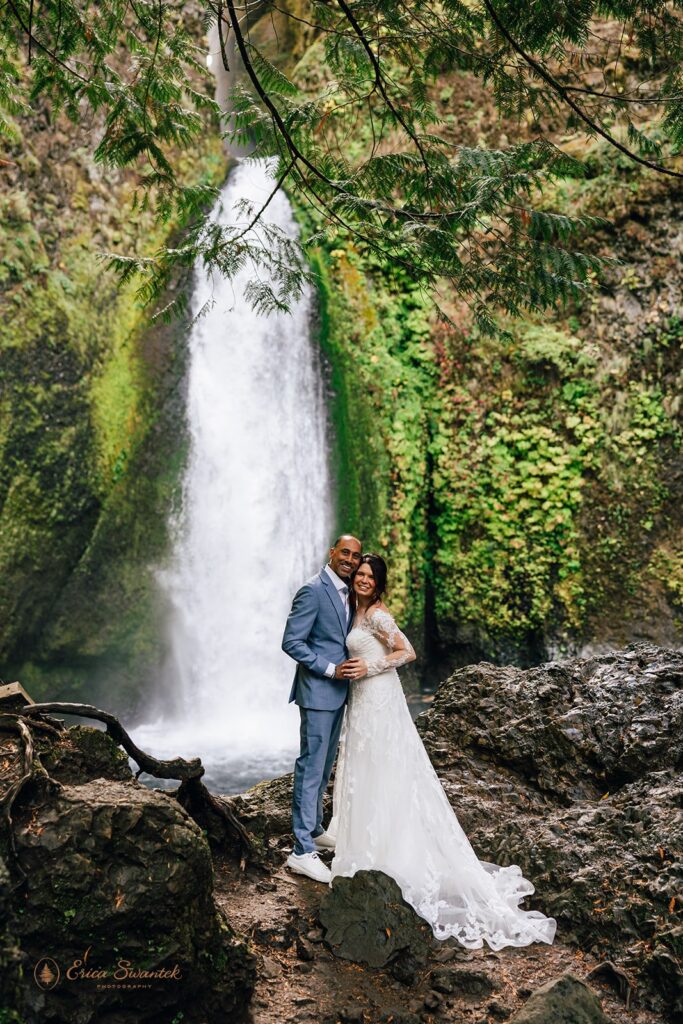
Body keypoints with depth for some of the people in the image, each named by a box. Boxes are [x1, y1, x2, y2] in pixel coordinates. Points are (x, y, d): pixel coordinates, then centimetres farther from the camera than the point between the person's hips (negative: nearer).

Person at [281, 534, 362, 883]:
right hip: (317, 691, -9)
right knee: (311, 767, -4)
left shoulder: (347, 593, 11)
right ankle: (302, 851, 3)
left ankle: (314, 830, 33)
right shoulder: (313, 591, -16)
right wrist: (330, 669, -20)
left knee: (324, 767, 18)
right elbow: (291, 642, -19)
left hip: (337, 691, 9)